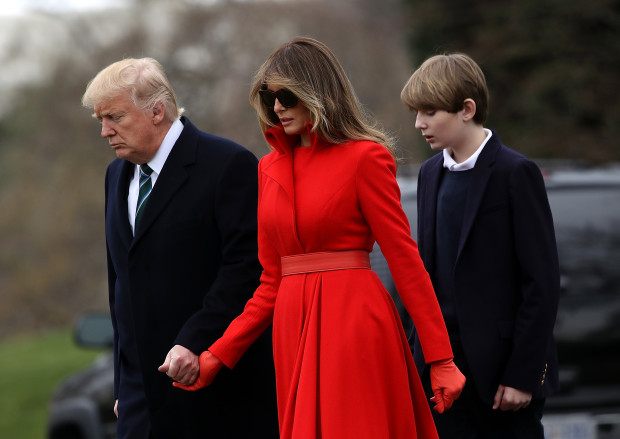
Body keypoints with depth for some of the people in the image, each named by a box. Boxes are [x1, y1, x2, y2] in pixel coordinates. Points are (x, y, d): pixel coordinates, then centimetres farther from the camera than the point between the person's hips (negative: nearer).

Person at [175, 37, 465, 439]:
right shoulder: (270, 168, 15)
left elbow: (405, 258, -6)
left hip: (355, 325, -6)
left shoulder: (364, 157, -3)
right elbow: (273, 280, 16)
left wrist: (441, 360, -10)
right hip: (292, 326, 6)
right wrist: (217, 356, 9)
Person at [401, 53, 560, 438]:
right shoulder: (432, 173, 11)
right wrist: (418, 354, 11)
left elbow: (543, 281, -12)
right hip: (441, 362, 6)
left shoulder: (515, 174, -10)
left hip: (500, 363, -6)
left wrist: (523, 373, -14)